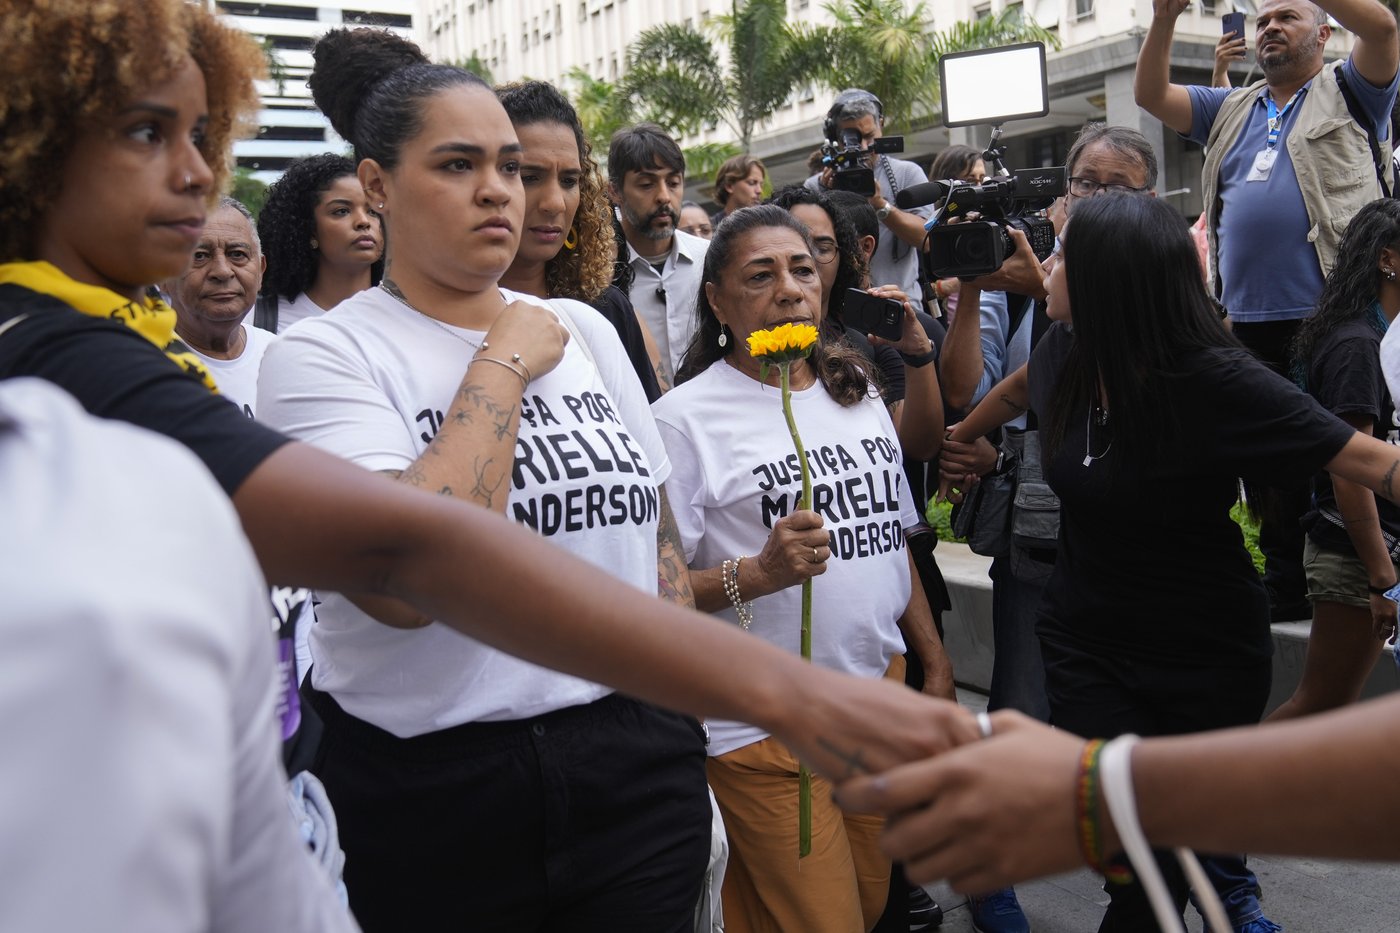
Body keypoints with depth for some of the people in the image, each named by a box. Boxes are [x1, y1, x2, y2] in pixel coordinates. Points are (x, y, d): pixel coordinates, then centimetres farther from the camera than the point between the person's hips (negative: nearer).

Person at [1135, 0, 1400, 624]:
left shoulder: (1348, 92, 8)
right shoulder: (1232, 110, 22)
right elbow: (1150, 95, 14)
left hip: (1329, 317, -5)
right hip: (1248, 320, 5)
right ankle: (1287, 585, 23)